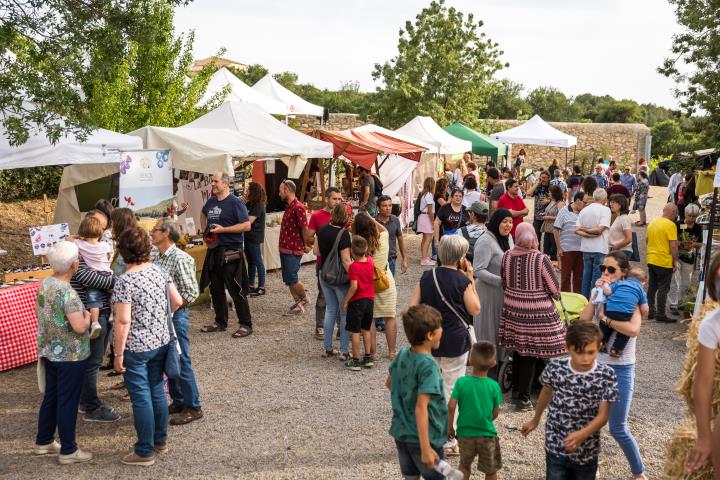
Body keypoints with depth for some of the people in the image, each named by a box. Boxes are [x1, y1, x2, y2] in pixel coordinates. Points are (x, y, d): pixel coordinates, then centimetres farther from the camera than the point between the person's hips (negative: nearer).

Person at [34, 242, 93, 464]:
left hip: (49, 352, 9)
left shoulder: (44, 284, 2)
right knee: (68, 402, 2)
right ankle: (68, 451, 11)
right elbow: (79, 327, -27)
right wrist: (87, 316, -9)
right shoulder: (67, 292, -25)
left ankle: (43, 442, 33)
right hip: (70, 356, -8)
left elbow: (38, 310, 19)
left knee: (50, 397, 20)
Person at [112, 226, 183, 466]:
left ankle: (145, 452, 14)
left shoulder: (125, 282, -19)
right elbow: (177, 301, 5)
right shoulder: (159, 271, -1)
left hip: (136, 349, -6)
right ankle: (160, 441, 32)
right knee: (157, 391, 18)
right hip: (161, 343, 6)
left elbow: (123, 322, -21)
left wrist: (118, 354, -13)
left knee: (141, 398, 4)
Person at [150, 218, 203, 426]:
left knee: (181, 362, -1)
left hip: (175, 316, -8)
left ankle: (193, 407, 9)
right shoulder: (156, 258, 7)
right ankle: (178, 401, 29)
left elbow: (192, 292, -18)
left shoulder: (180, 259, -17)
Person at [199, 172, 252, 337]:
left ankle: (246, 325, 5)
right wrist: (204, 229, 17)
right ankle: (220, 322, 26)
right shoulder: (211, 201, 11)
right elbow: (203, 214, 34)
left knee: (236, 290, -4)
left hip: (230, 253, -8)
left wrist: (223, 229, -19)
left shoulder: (235, 202, -11)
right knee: (215, 289, 14)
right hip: (213, 250, 8)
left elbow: (247, 225, -18)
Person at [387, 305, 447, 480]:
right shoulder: (428, 365, -24)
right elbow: (421, 408, -28)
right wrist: (426, 449, -28)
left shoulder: (402, 354, -3)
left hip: (401, 433, 7)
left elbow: (389, 383, 14)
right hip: (424, 437, -6)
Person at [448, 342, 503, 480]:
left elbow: (451, 406, -14)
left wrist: (450, 427, -1)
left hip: (465, 433, 1)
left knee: (464, 466, 23)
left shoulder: (461, 382, -12)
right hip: (487, 435, -1)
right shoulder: (494, 386, -12)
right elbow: (495, 413, -4)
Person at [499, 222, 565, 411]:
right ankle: (523, 398, 12)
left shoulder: (507, 256, -3)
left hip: (512, 310, 4)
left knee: (518, 350, 20)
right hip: (536, 312, -4)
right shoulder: (541, 259, -15)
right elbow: (555, 289, -10)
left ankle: (516, 390, 34)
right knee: (530, 355, 6)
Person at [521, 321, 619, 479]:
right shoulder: (555, 369, -13)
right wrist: (535, 421, 21)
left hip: (587, 452, 0)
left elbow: (603, 416, -16)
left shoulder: (606, 375, -17)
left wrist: (581, 434, -33)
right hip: (556, 448, 0)